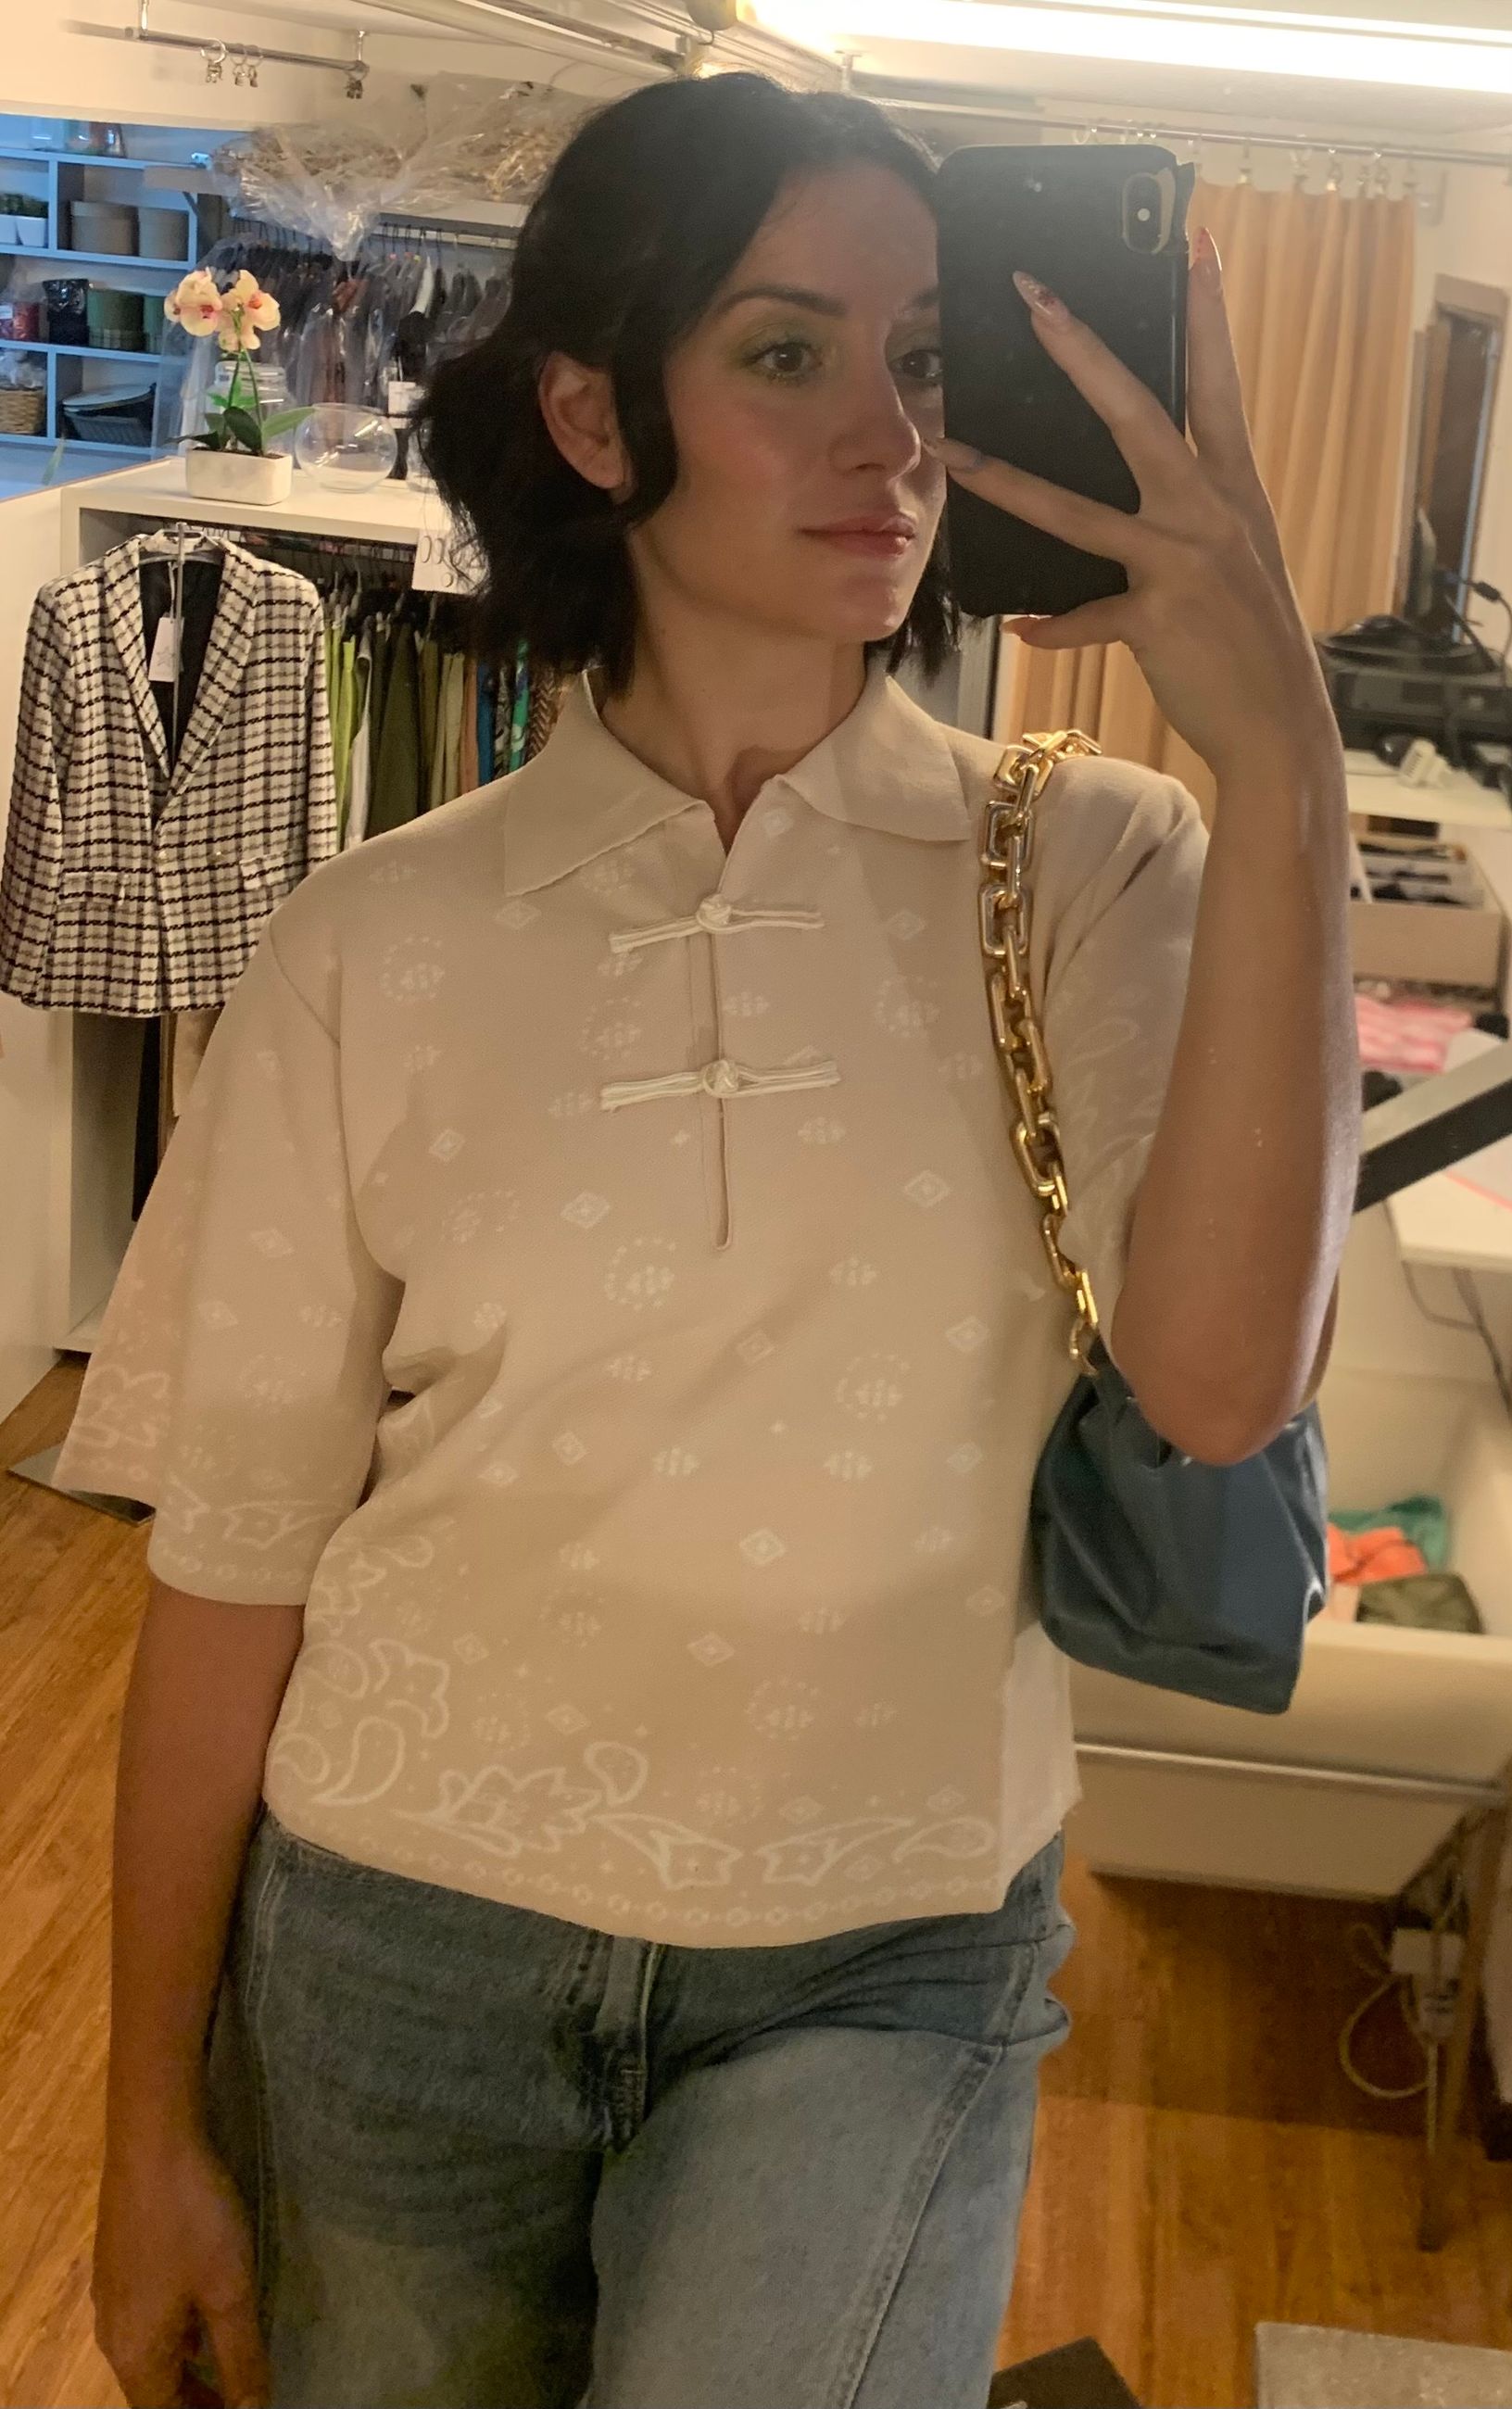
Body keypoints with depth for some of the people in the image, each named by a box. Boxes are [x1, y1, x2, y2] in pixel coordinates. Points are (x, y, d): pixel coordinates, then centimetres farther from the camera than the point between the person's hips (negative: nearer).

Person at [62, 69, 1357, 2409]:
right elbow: (235, 1558, -3)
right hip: (407, 1945, 1)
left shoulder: (1085, 871, -7)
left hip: (881, 1968, 0)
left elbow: (1220, 1376, -23)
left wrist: (1280, 762, -28)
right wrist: (155, 2125, 1)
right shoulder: (382, 943, -6)